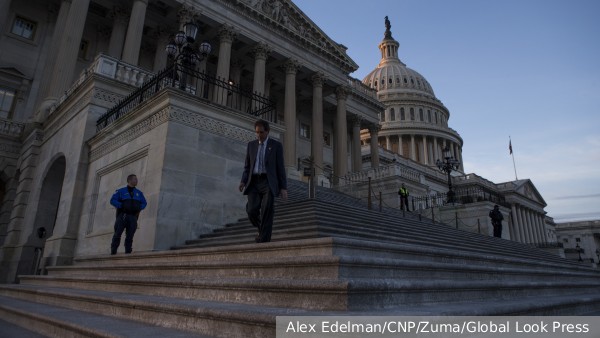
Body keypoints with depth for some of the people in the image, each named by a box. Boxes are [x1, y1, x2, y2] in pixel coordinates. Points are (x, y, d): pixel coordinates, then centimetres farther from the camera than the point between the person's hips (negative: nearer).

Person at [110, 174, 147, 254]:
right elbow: (113, 200, 2)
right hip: (122, 215, -3)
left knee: (130, 236, -1)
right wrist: (122, 206, -11)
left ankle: (128, 252, -1)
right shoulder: (121, 191, 9)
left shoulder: (139, 193, 20)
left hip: (133, 216, 3)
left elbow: (144, 203, 23)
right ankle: (113, 252, -3)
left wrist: (139, 208, 4)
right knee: (117, 234, -7)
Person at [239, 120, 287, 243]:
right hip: (254, 182, 3)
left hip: (268, 182, -3)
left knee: (266, 213, -10)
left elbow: (280, 167, 2)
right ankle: (263, 231, 19)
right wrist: (243, 181, -1)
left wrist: (283, 187, -3)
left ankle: (263, 240, -5)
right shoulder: (251, 145, 14)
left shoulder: (276, 145, 4)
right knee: (252, 211, -8)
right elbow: (247, 166, 15)